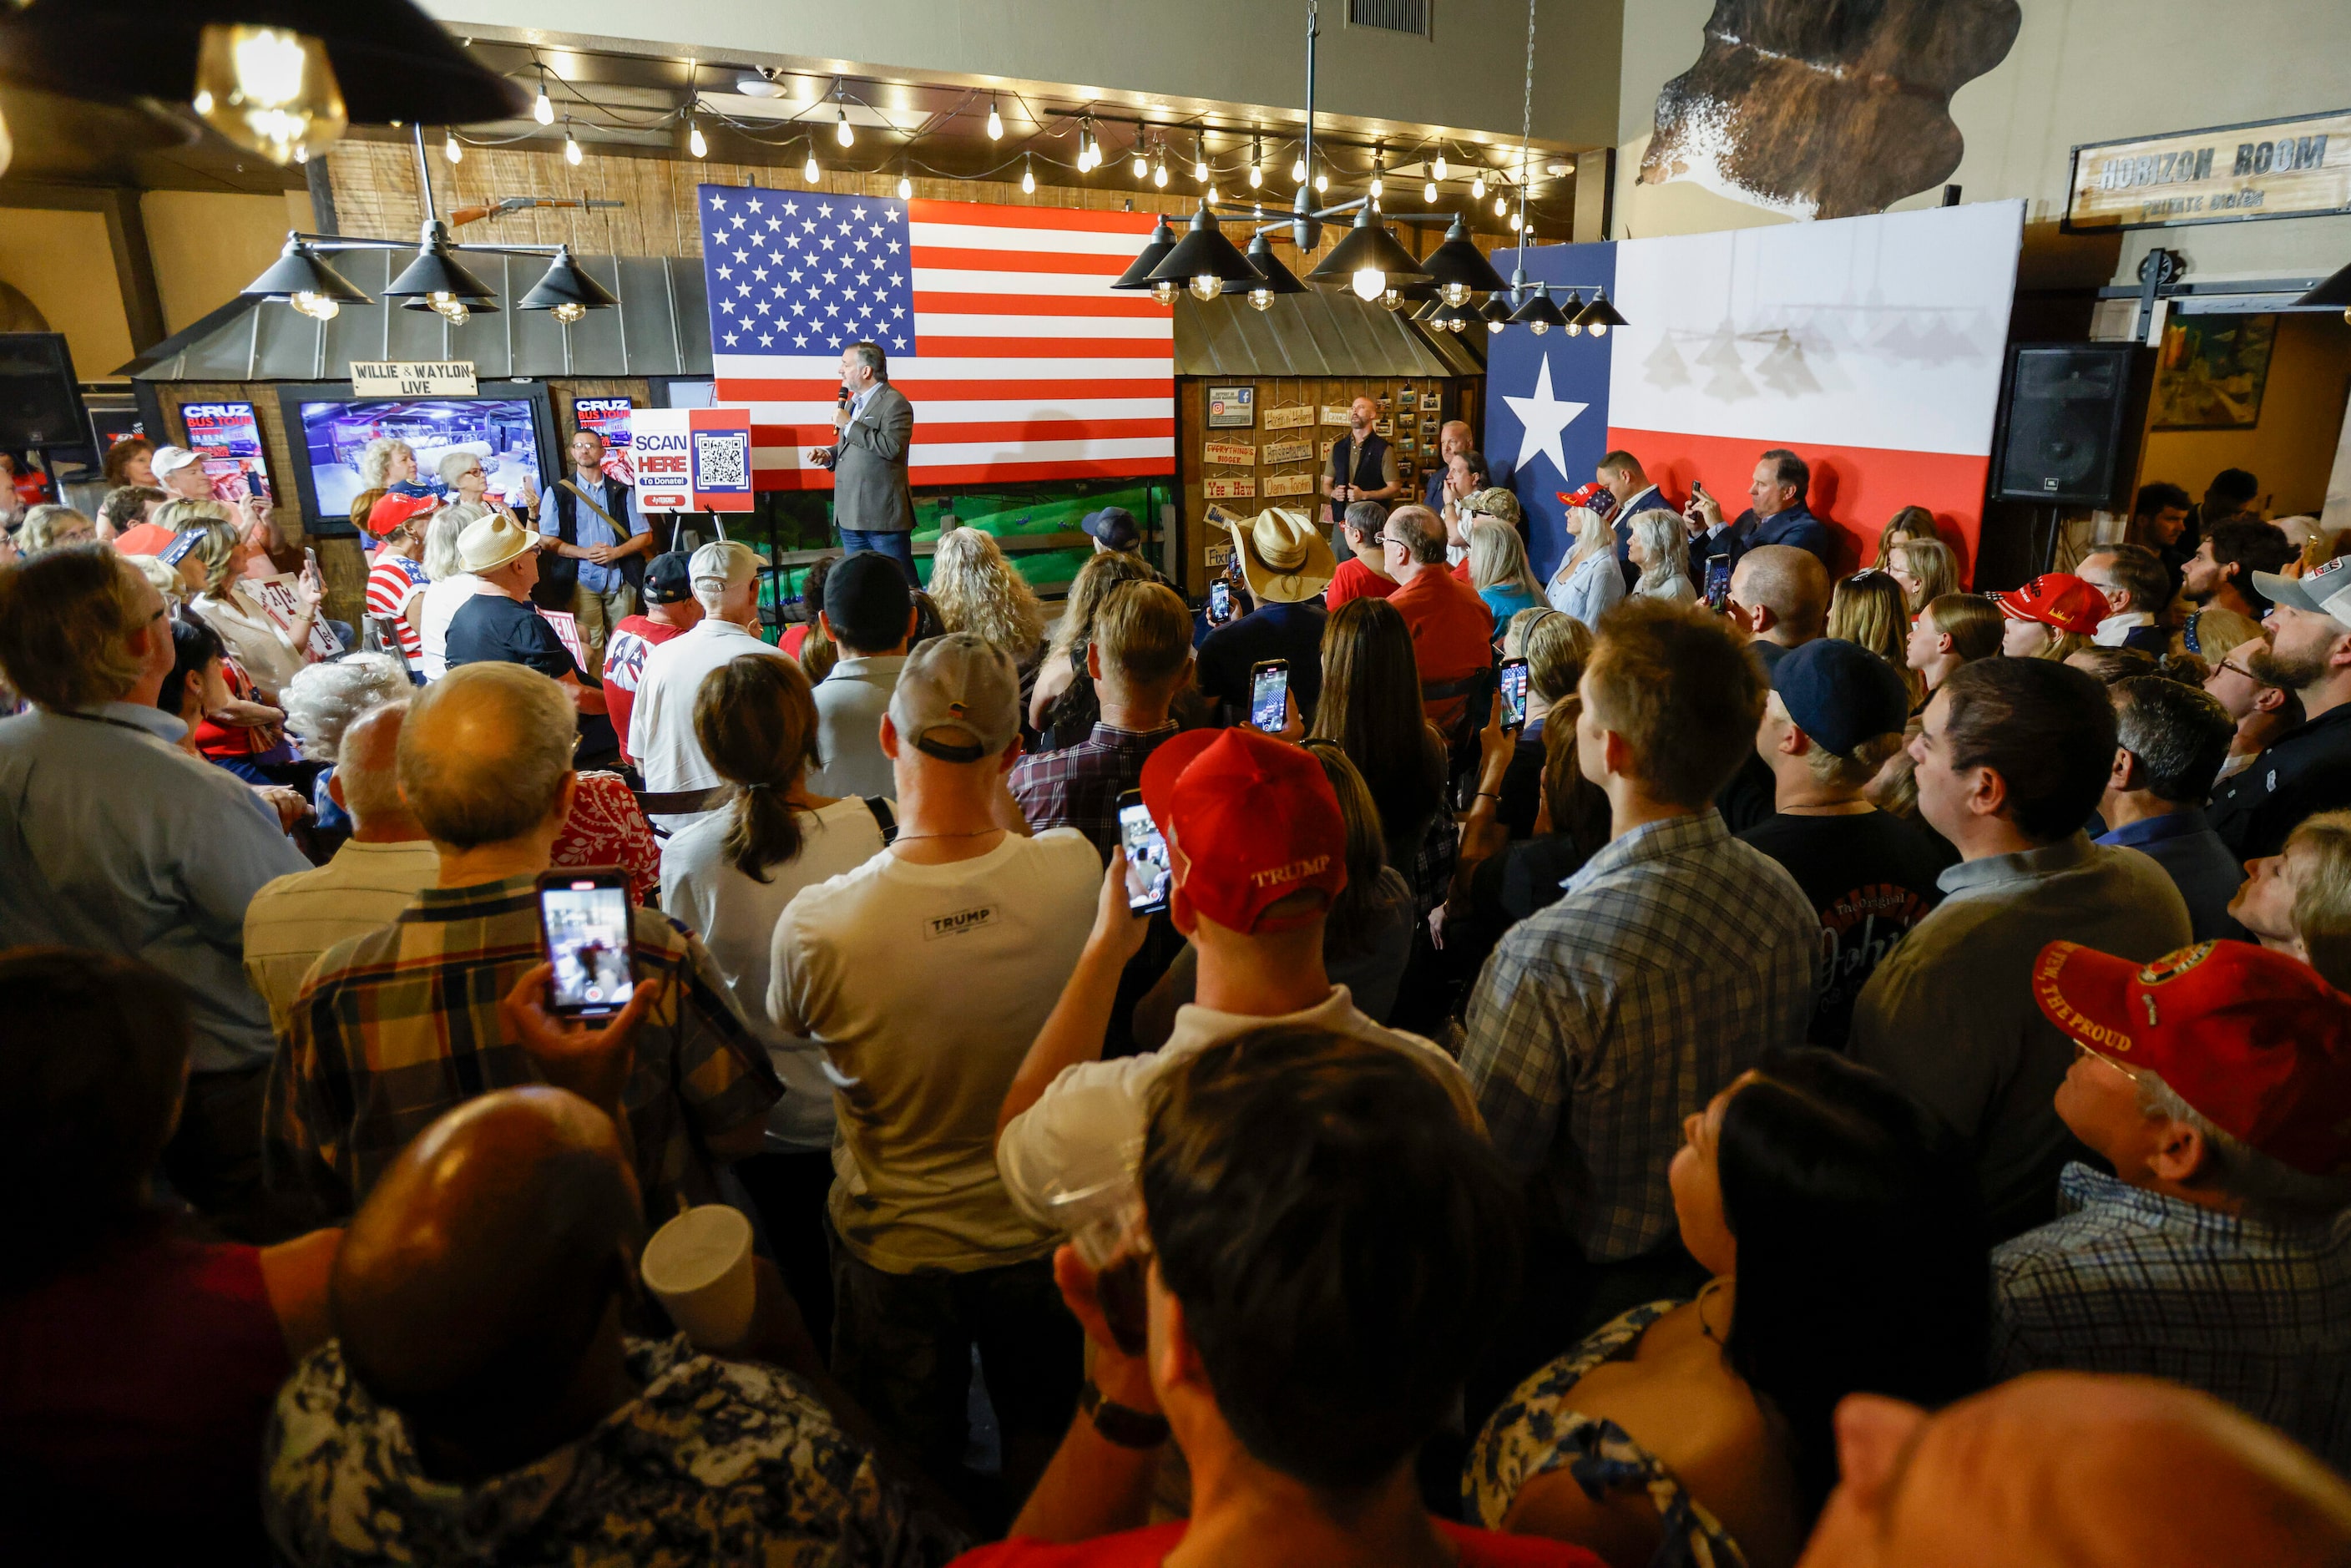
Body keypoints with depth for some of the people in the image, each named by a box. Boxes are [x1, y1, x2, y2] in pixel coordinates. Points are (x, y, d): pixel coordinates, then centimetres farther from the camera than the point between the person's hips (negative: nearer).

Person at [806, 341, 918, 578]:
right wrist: (828, 455, 7)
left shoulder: (895, 403, -9)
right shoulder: (852, 401, 18)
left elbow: (892, 447, -23)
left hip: (883, 515, -9)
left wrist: (849, 424, -17)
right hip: (851, 515, 9)